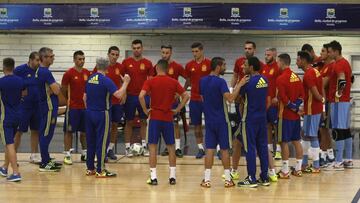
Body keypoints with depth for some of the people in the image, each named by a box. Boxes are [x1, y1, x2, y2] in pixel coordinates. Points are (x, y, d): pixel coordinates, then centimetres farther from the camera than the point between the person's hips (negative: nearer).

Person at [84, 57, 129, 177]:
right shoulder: (105, 80, -15)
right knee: (102, 142, -1)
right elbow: (119, 95, -25)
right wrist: (126, 82, -13)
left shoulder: (90, 79, 7)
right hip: (102, 114, -7)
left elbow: (85, 97, 15)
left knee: (90, 141, 13)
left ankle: (90, 168, 18)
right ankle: (100, 171, 0)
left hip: (89, 113, 7)